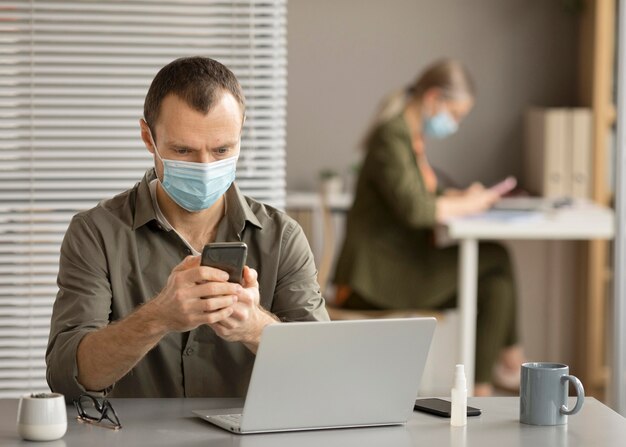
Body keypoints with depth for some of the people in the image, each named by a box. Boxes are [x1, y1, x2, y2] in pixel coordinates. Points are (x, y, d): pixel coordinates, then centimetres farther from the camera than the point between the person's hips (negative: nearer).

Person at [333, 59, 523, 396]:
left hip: (404, 265, 10)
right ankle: (509, 353, 7)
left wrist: (460, 197, 4)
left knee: (495, 283, -5)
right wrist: (467, 206, -12)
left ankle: (481, 388, -4)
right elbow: (413, 209, -27)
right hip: (377, 277, -10)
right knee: (495, 259, -11)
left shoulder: (413, 138, 16)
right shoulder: (392, 138, -17)